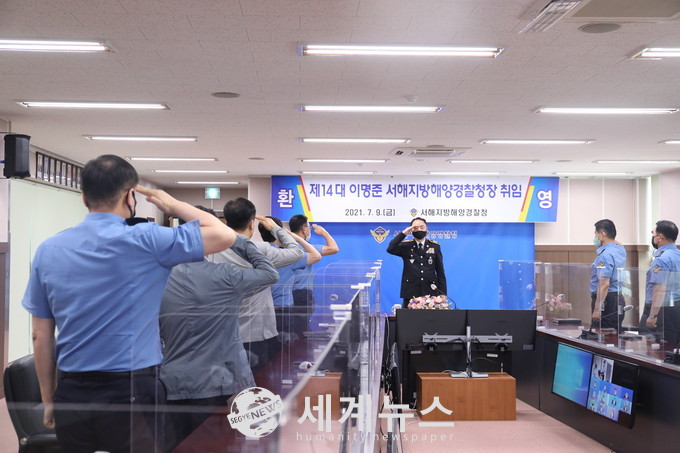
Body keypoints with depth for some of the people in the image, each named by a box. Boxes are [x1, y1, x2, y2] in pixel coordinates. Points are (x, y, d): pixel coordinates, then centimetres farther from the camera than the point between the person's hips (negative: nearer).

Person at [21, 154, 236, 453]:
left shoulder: (48, 250, 3)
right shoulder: (144, 240, -12)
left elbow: (41, 336, 6)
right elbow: (225, 235, -8)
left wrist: (49, 401, 14)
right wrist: (173, 205, 4)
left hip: (71, 395, 4)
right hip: (132, 394, -4)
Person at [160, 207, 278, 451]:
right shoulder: (225, 275, -12)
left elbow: (155, 335, 10)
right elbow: (271, 274, 3)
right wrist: (242, 243, 8)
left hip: (173, 386, 4)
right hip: (217, 386, -4)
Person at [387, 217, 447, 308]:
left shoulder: (435, 246, 10)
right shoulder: (405, 246, 7)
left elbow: (440, 272, 10)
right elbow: (390, 249, -12)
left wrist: (442, 295, 4)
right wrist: (403, 233, -10)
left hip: (430, 293, 1)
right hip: (410, 293, -1)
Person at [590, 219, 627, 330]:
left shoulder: (605, 255, -19)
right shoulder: (620, 249, 8)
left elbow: (604, 284, -25)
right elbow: (615, 242, 37)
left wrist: (597, 308, -25)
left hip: (605, 299, -10)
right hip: (619, 297, 10)